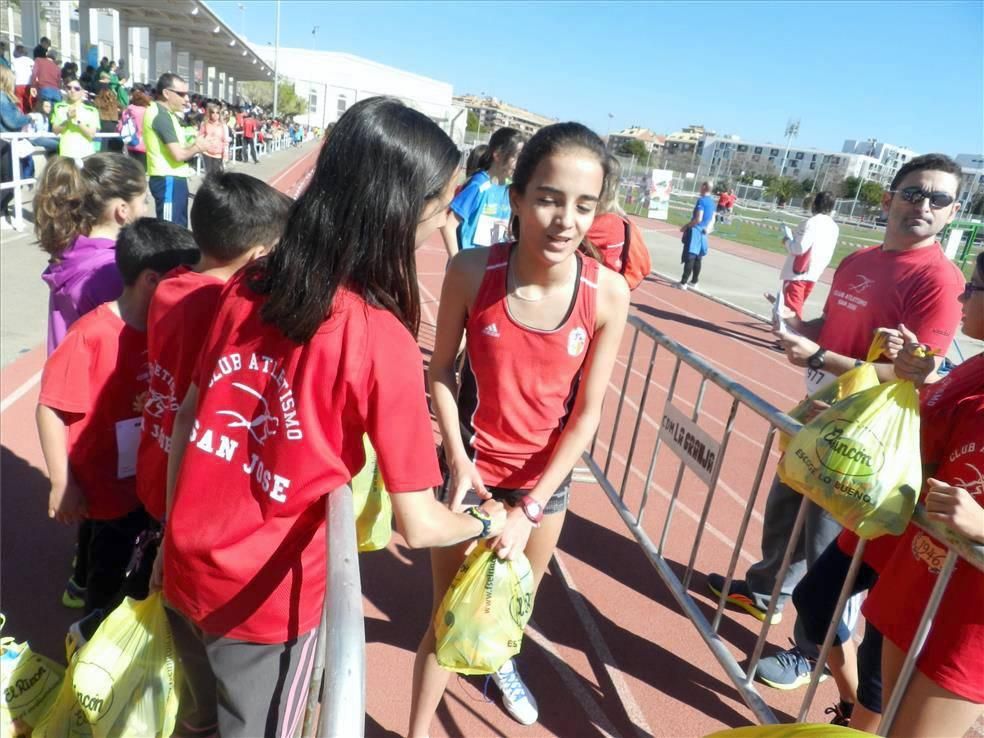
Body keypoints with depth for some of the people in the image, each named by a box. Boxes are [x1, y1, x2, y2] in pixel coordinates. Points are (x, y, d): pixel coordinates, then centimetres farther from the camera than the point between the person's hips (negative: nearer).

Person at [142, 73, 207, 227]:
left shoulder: (165, 114, 17)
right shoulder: (161, 115, -15)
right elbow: (178, 154, -22)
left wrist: (194, 145, 1)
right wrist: (196, 148, -4)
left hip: (174, 179, 10)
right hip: (169, 180, -10)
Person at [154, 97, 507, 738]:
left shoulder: (248, 284, -8)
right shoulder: (383, 341, -25)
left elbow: (187, 419, 1)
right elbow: (419, 526, -21)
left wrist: (172, 536, 13)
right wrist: (488, 522, -1)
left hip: (186, 564, 5)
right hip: (266, 596, -4)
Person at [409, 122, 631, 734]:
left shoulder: (609, 294, -21)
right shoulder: (472, 271, -22)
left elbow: (587, 413, -13)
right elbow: (441, 369, -7)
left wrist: (529, 509, -14)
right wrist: (458, 460, -16)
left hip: (547, 477, 2)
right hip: (474, 468, -2)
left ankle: (501, 659, 62)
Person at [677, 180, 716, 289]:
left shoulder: (701, 200, -14)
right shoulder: (712, 202, 12)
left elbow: (698, 219, -20)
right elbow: (712, 220, 16)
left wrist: (686, 226, -11)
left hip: (695, 231, -8)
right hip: (703, 233, 8)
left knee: (689, 258, -9)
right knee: (697, 259, 13)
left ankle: (683, 282, -9)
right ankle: (693, 282, 20)